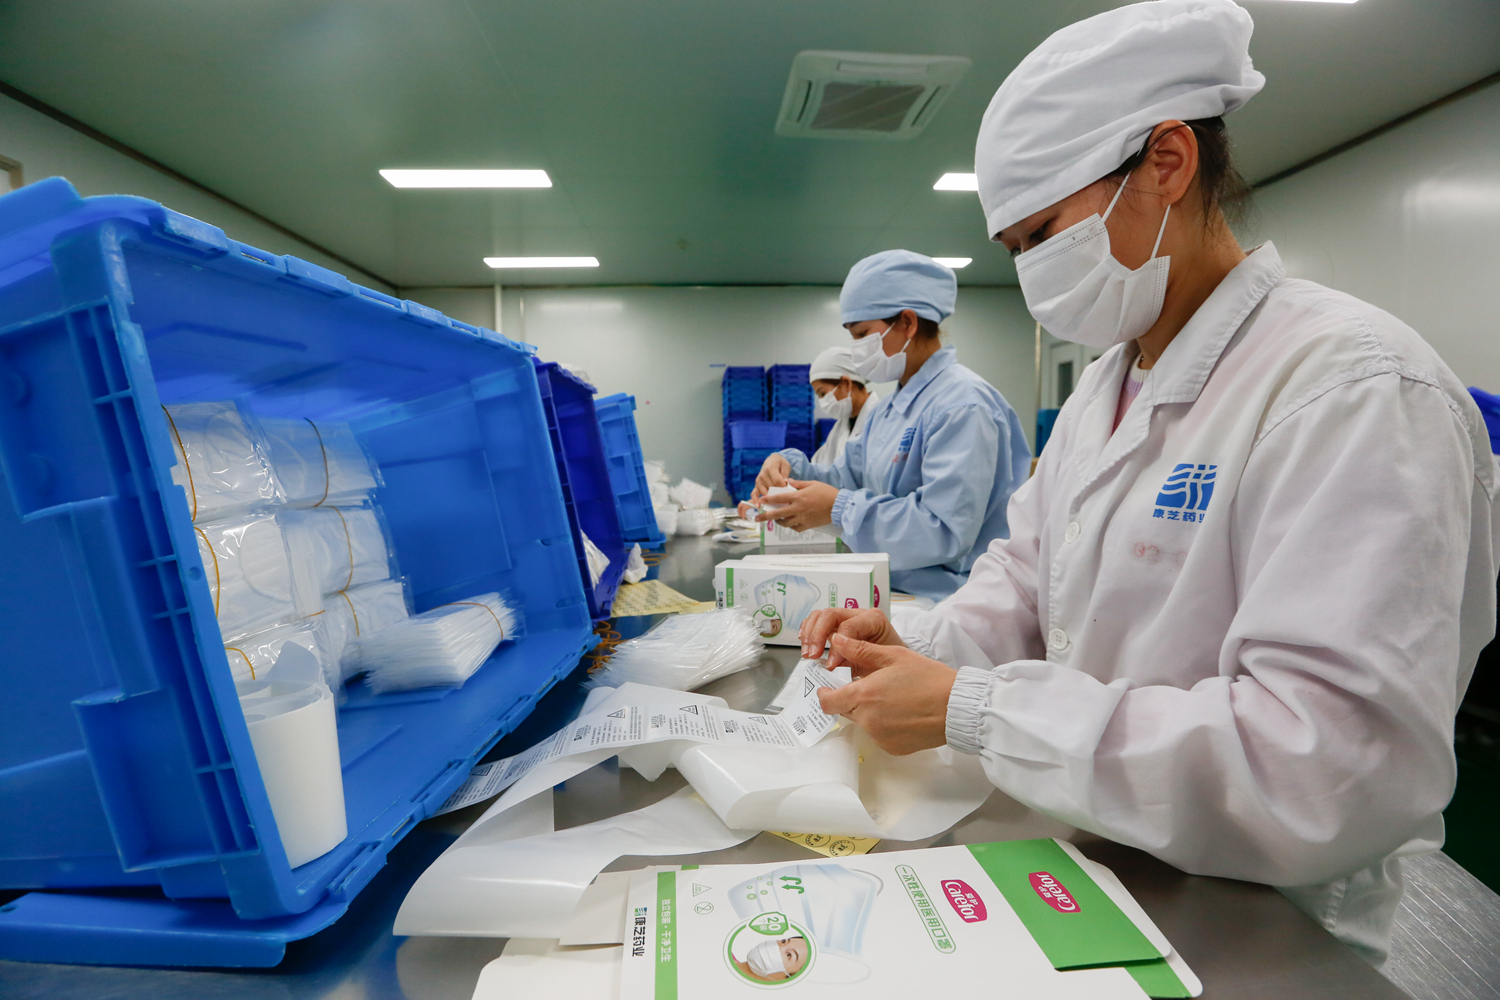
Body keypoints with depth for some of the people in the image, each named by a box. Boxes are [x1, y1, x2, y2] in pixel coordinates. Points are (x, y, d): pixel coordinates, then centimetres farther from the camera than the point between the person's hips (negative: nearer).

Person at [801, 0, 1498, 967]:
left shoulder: (1355, 387, -20)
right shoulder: (1103, 387, 7)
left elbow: (1330, 769, -27)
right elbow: (1027, 576, 11)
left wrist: (969, 709, -26)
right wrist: (918, 645, -8)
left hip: (1248, 935, -6)